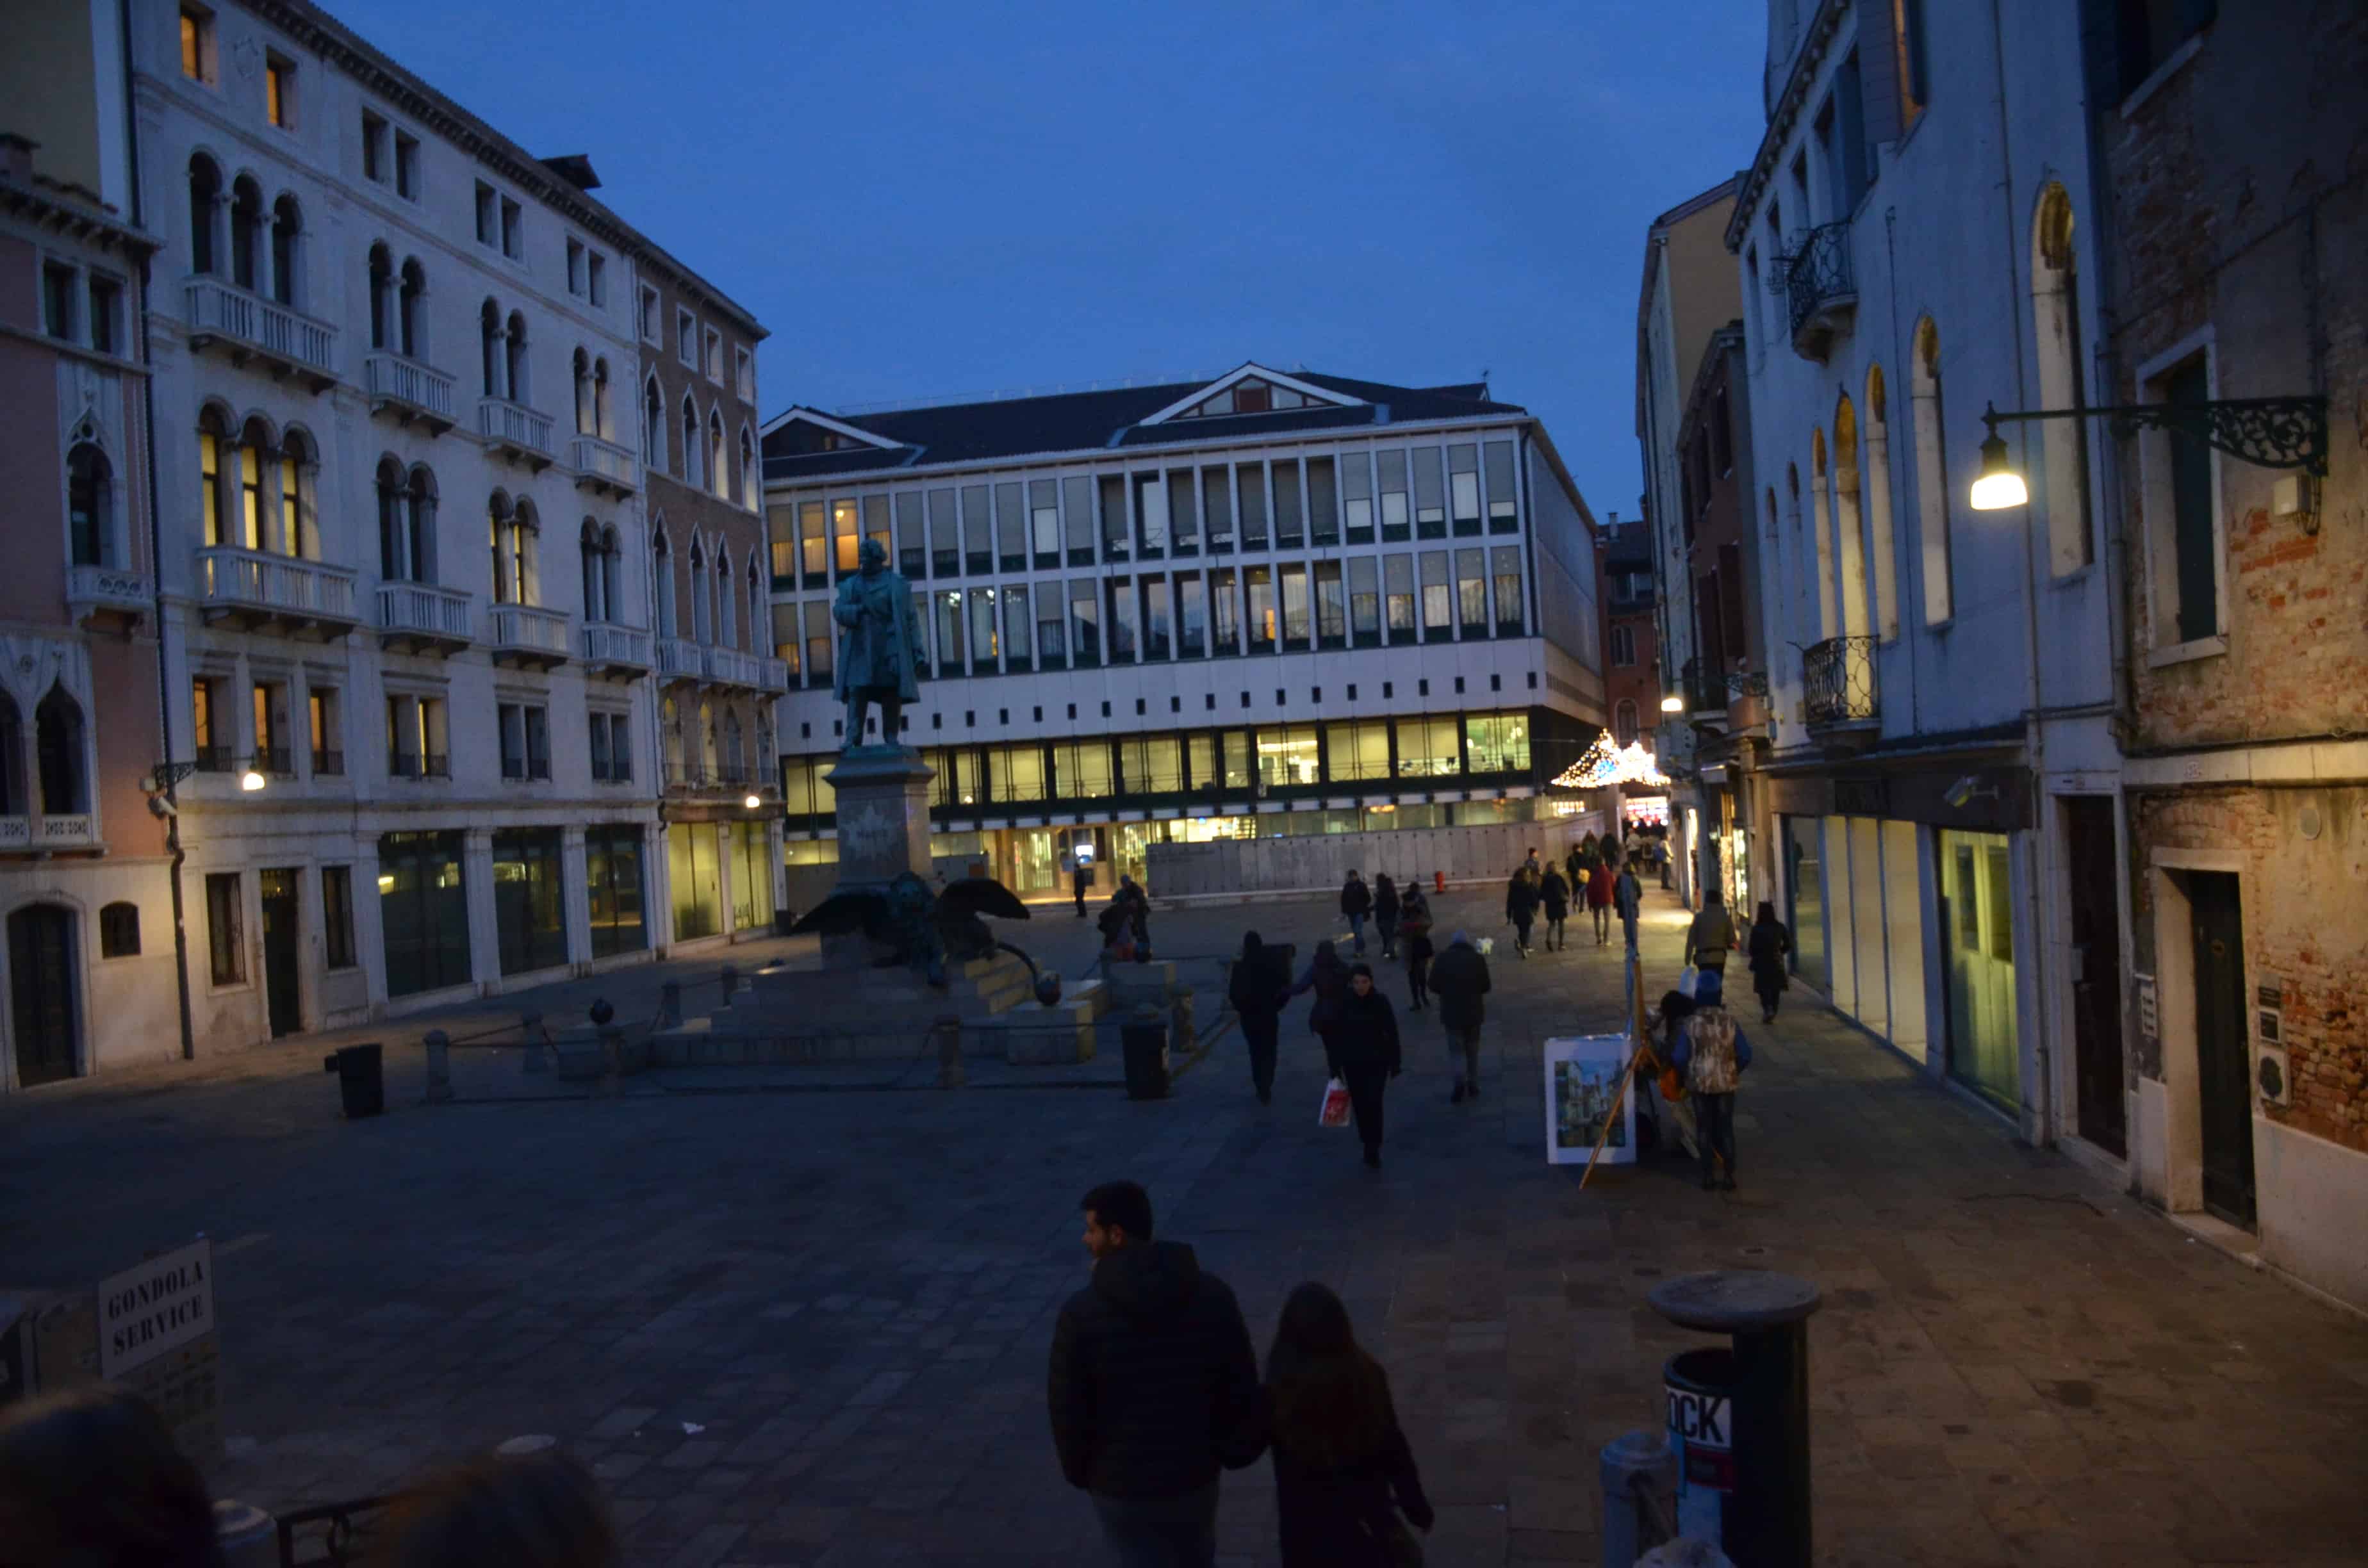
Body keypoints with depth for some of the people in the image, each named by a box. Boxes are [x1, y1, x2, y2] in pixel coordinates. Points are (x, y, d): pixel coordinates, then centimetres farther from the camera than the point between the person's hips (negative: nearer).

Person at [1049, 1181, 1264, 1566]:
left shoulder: (1081, 1313, -21)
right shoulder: (1213, 1295, -11)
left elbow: (1067, 1408, -12)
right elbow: (1242, 1385, -4)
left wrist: (1079, 1470, 5)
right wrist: (1229, 1449, 12)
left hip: (1119, 1481, -3)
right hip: (1195, 1472, 3)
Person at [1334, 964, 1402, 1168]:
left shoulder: (1381, 1002, -8)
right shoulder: (1344, 1005, -5)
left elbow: (1392, 1034, -4)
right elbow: (1337, 1036, 0)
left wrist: (1394, 1066, -5)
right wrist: (1337, 1066, 0)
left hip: (1377, 1063, -2)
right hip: (1353, 1064, 2)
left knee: (1373, 1104, -11)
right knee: (1360, 1106, 9)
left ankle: (1373, 1150, -3)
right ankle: (1369, 1145, 27)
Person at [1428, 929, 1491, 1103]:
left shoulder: (1443, 959, -5)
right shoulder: (1477, 958, -2)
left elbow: (1433, 985, -5)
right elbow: (1485, 987, 0)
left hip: (1452, 1011, -2)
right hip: (1474, 1011, 2)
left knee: (1456, 1049, 4)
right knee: (1472, 1049, 16)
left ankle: (1461, 1083, -17)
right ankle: (1473, 1086, 21)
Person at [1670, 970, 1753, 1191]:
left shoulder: (1690, 1024, -13)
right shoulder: (1729, 1021, -8)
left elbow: (1680, 1058, -11)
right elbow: (1745, 1055, -6)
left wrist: (1688, 1073, 11)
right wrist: (1734, 1071, 13)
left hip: (1699, 1084, -1)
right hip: (1726, 1083, 1)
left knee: (1704, 1129, 10)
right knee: (1726, 1127, 11)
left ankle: (1708, 1175, 13)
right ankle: (1730, 1175, 12)